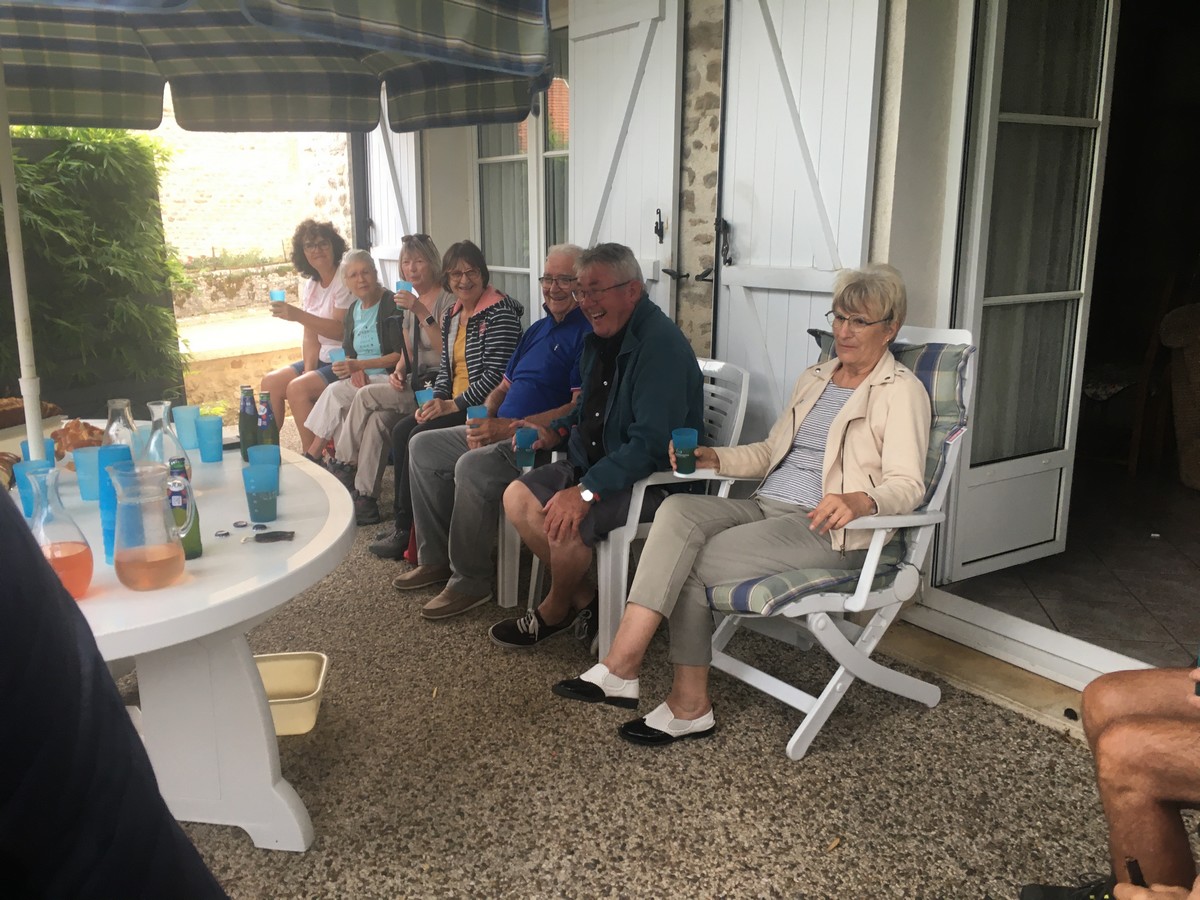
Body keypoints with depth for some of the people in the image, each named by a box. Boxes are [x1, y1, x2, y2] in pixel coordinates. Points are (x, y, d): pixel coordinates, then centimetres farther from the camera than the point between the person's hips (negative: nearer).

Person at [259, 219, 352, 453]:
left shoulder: (345, 281, -13)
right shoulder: (309, 287, 11)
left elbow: (342, 330, -22)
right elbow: (311, 338, 8)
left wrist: (299, 316, -28)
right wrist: (308, 371, -7)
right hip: (323, 359, 8)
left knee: (297, 388, -23)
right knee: (270, 383, 0)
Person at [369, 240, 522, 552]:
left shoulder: (500, 313, -13)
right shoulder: (451, 316, 15)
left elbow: (496, 373, -19)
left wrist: (453, 405, -18)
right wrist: (436, 401, 0)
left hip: (483, 406, -9)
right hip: (452, 404, 9)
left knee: (420, 437, -21)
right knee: (401, 430, -7)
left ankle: (405, 525, -8)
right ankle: (402, 521, -3)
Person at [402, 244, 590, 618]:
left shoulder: (588, 332, -11)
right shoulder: (538, 330, 20)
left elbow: (581, 408, -21)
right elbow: (504, 386, 23)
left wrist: (509, 427, -23)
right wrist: (483, 421, 0)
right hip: (501, 431, 10)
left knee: (473, 465, -33)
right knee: (423, 446, 7)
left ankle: (470, 582, -18)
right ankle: (436, 558, 9)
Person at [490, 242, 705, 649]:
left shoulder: (660, 344, -22)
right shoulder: (600, 336, 8)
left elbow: (651, 444, -29)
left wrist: (587, 491, -32)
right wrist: (554, 432, 6)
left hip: (652, 478, -10)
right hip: (591, 461, 10)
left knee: (567, 523, -28)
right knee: (518, 497, -4)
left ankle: (554, 611, 5)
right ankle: (583, 599, 6)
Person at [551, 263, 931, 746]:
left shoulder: (901, 391, -1)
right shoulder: (814, 378, 22)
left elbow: (907, 484, -12)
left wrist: (859, 500, -34)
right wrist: (712, 457, 8)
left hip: (828, 529, -6)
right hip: (766, 507, 7)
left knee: (691, 563, -24)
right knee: (679, 509, -24)